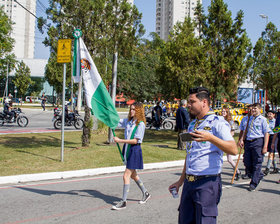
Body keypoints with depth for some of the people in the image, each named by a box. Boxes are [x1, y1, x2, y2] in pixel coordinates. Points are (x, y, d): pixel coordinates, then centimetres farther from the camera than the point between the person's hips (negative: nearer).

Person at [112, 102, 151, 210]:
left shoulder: (140, 124, -15)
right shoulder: (128, 121, 6)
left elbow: (136, 140, -19)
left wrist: (120, 140, -20)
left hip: (135, 150, -8)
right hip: (127, 149, 8)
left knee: (126, 176, -8)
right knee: (133, 175, 19)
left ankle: (123, 202, 0)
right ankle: (145, 193, 38)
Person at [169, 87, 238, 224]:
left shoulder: (217, 122, -8)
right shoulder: (192, 125, 17)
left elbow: (233, 150, -22)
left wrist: (210, 138, -36)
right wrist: (181, 181, 25)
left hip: (207, 183, -8)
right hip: (189, 182, 8)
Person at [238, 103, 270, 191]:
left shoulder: (262, 119, -1)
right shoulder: (249, 119, 15)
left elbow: (266, 133, -5)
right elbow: (245, 131, 19)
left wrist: (265, 146, -12)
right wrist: (241, 139, 1)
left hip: (258, 142, -6)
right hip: (248, 142, 6)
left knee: (257, 163, -2)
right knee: (247, 163, 7)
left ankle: (253, 184, 6)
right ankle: (259, 175, 31)